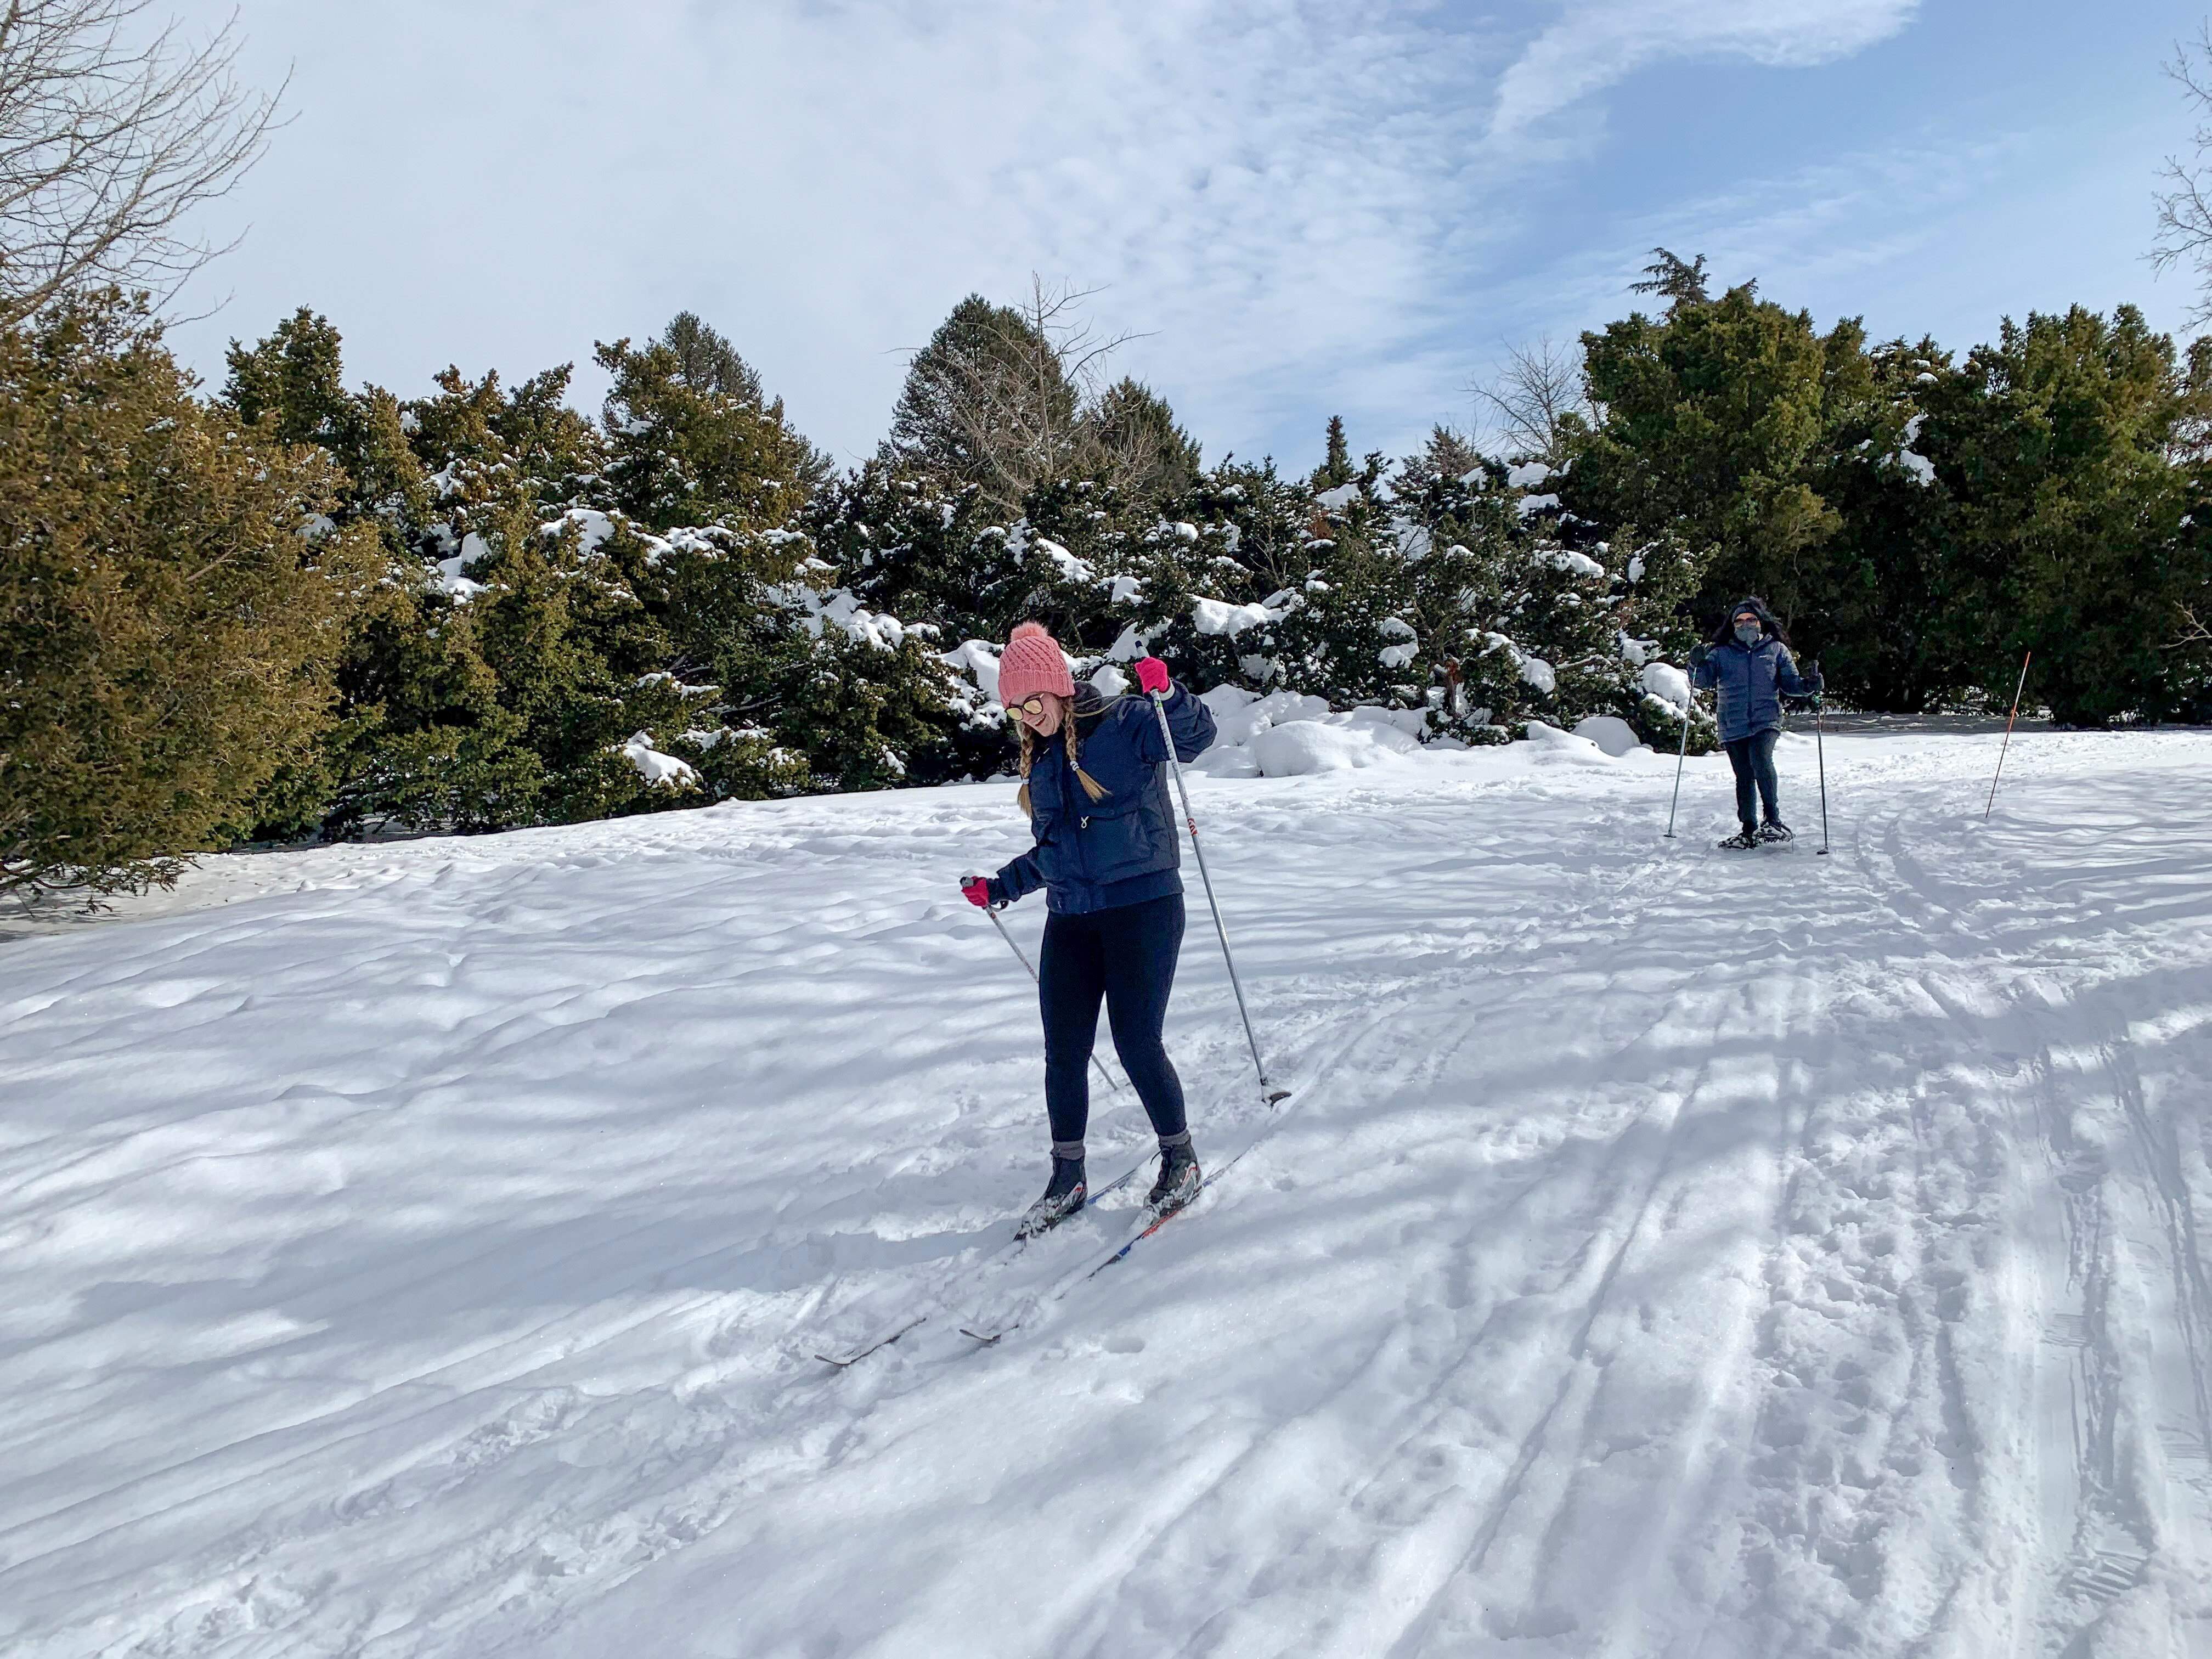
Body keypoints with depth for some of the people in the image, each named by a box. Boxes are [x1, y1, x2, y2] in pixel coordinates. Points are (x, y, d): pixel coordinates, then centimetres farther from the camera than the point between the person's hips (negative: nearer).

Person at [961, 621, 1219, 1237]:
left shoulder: (1124, 725, -5)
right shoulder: (1041, 758, 15)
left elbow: (1198, 733, -20)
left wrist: (1166, 695, -37)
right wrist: (999, 888, 21)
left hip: (1142, 907, -6)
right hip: (1070, 919, 6)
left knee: (1138, 1043, -6)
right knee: (1064, 1052, 4)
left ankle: (1180, 1157, 18)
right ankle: (1067, 1179, 19)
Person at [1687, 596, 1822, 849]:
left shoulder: (1776, 649, 12)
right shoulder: (1722, 653, 12)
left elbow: (1790, 682, 14)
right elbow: (1702, 681, 4)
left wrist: (1808, 685, -7)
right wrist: (1697, 665, -17)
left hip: (1766, 721, -2)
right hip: (1733, 726, 2)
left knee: (1761, 761, -27)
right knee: (1744, 777, 5)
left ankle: (1773, 819, -19)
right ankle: (1749, 830, 13)